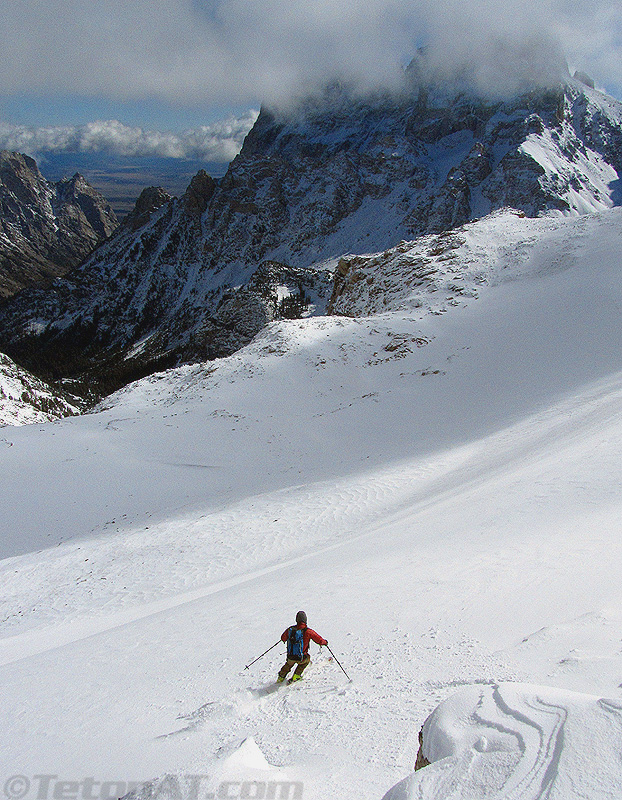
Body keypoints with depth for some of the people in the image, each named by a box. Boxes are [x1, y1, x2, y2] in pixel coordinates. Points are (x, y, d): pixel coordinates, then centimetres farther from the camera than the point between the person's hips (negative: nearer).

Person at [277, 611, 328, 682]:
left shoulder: (290, 629, -5)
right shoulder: (308, 631, -17)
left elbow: (283, 638, 14)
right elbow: (319, 640, -9)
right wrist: (325, 642, 14)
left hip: (290, 657, 3)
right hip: (301, 659, -3)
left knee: (289, 664, 37)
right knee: (307, 658, 32)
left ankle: (281, 677, 44)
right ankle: (296, 675, 31)